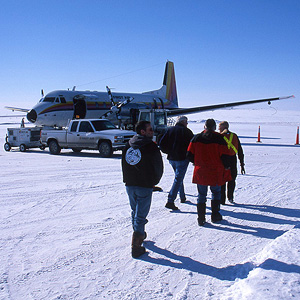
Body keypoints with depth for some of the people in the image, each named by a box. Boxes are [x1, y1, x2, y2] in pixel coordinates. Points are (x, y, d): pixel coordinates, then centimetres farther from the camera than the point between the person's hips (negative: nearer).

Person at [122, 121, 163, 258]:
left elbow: (124, 165, 13)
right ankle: (136, 246, -2)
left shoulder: (128, 146, 6)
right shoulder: (151, 147, -11)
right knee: (141, 215, -2)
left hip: (129, 185, 6)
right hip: (145, 186, -6)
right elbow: (159, 168, -5)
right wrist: (153, 182, 10)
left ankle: (139, 235, 39)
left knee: (135, 211, 22)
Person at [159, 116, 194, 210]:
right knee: (178, 179, -6)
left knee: (179, 177, 22)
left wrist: (168, 152, 13)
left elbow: (161, 143, 3)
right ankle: (170, 201, -14)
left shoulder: (170, 130, 7)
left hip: (171, 159, 6)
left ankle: (182, 197, 32)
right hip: (182, 159, -6)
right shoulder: (186, 131, -6)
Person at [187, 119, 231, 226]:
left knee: (201, 194, 11)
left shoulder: (196, 138, -1)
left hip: (200, 172, 1)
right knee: (216, 193, 19)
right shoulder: (219, 138, -7)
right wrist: (226, 167, 8)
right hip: (215, 173, -1)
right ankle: (215, 215, 21)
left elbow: (190, 155, 0)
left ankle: (201, 218, 8)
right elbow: (224, 156, -9)